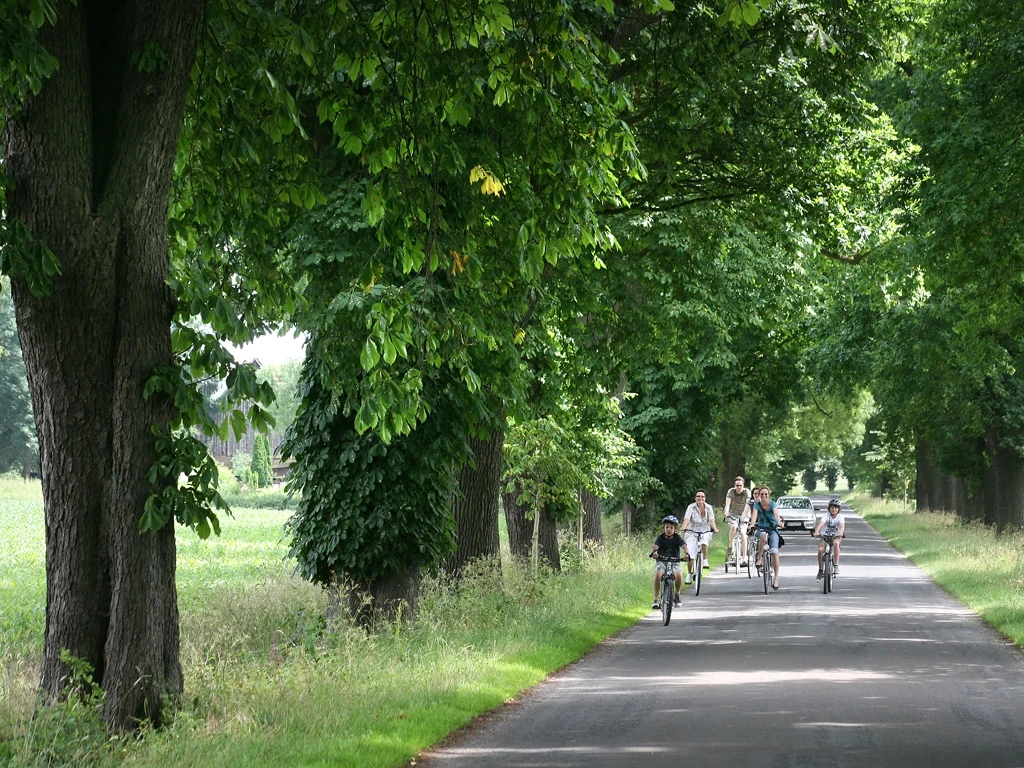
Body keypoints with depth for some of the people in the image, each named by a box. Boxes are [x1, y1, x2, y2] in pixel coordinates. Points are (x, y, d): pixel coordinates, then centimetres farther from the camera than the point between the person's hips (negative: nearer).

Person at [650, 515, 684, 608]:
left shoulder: (677, 538, -4)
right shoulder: (661, 537, -5)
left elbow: (683, 546, -20)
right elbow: (655, 546, -22)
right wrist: (653, 552, -47)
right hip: (662, 562, 0)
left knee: (679, 574, -30)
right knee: (657, 574, -31)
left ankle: (677, 595, -3)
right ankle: (656, 599, -21)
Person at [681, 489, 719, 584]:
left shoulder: (708, 508, -3)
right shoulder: (691, 507, -8)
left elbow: (711, 519, -15)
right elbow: (686, 519, -20)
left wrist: (715, 528, -35)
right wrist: (683, 528, -39)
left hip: (705, 531, 1)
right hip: (692, 532, -1)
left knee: (704, 542, -35)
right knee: (690, 555, -12)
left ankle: (705, 561, -14)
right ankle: (689, 574, 7)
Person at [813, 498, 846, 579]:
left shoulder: (840, 517, -7)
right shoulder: (826, 516, -9)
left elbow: (842, 526, -26)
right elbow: (820, 523, -27)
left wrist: (840, 533, -49)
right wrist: (816, 532, -46)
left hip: (835, 537, 0)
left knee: (836, 543, -36)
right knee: (820, 549, -26)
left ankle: (836, 566, -29)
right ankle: (820, 570, -5)